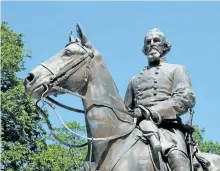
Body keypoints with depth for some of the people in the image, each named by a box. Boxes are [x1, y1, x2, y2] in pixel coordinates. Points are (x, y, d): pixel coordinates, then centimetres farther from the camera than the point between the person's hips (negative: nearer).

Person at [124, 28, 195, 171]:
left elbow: (187, 98, 0)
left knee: (177, 159, -36)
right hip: (138, 128, 4)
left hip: (167, 127, -4)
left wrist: (152, 111, -13)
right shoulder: (135, 80, 33)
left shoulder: (176, 70, 19)